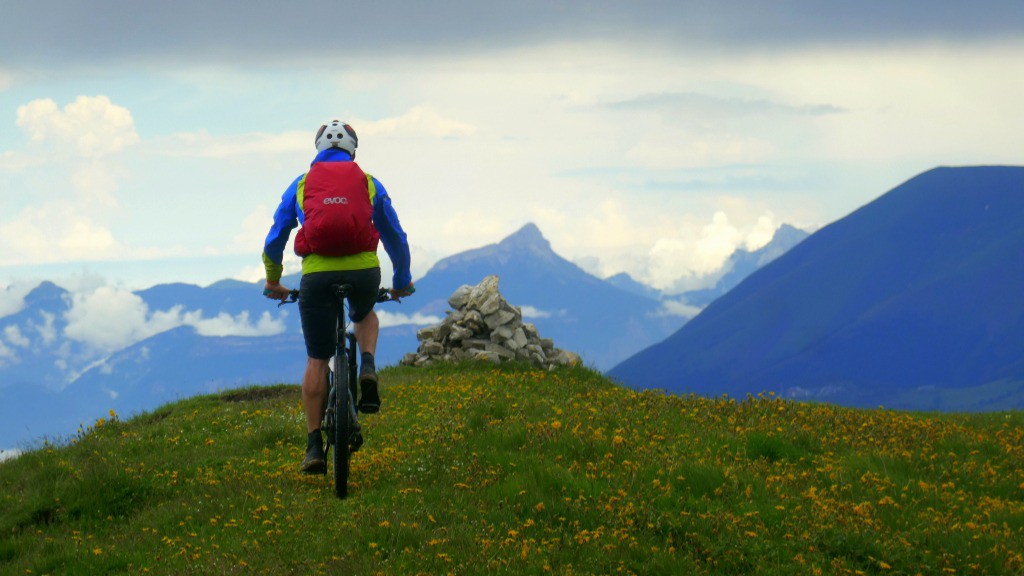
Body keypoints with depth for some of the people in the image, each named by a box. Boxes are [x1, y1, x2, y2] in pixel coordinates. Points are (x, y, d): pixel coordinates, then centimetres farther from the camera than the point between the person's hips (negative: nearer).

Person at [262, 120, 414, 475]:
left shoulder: (301, 185, 16)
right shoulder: (369, 184, 17)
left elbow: (273, 242, 20)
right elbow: (396, 239, 23)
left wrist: (273, 282, 37)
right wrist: (402, 282, 38)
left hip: (317, 275, -1)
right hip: (364, 272, 1)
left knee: (317, 361, 10)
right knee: (365, 316, 36)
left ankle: (314, 447, 6)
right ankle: (368, 368, 7)